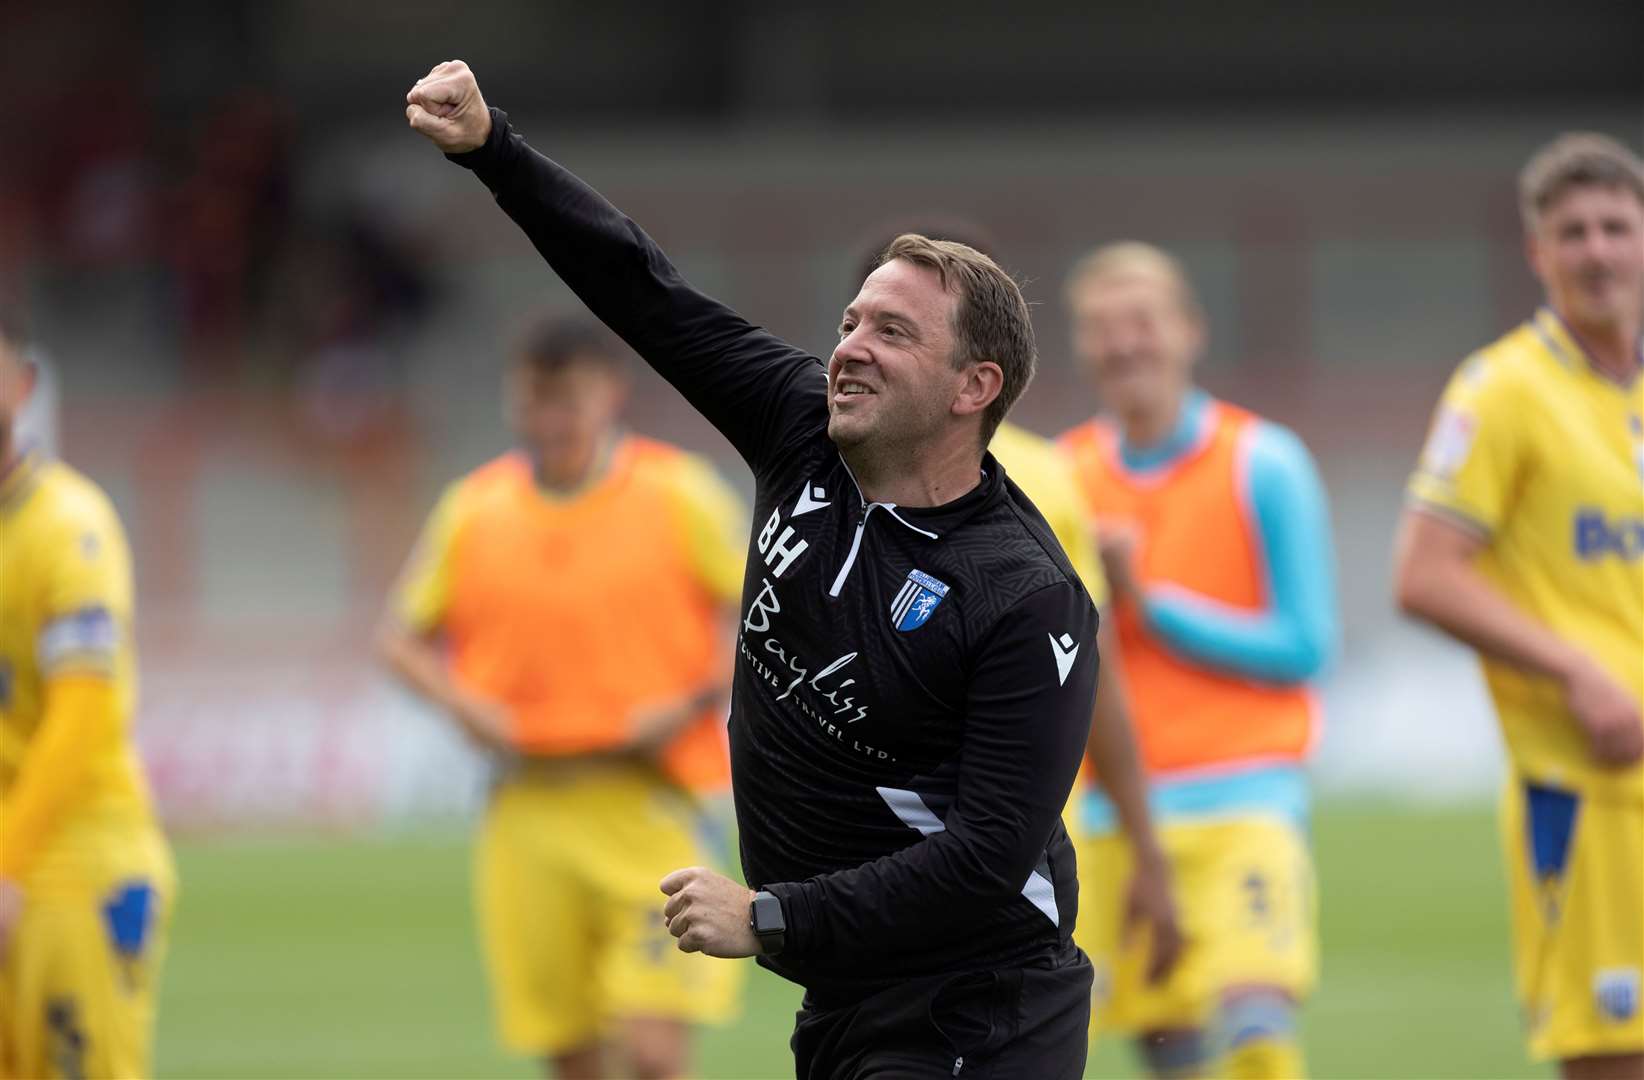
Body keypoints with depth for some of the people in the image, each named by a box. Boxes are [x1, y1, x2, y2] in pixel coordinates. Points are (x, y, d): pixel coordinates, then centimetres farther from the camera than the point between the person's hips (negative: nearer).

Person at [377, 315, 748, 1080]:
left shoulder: (679, 494, -3)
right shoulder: (473, 509, 5)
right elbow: (403, 637, 14)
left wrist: (693, 707, -12)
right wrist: (464, 706, -4)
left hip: (646, 797, -3)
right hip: (527, 809, 3)